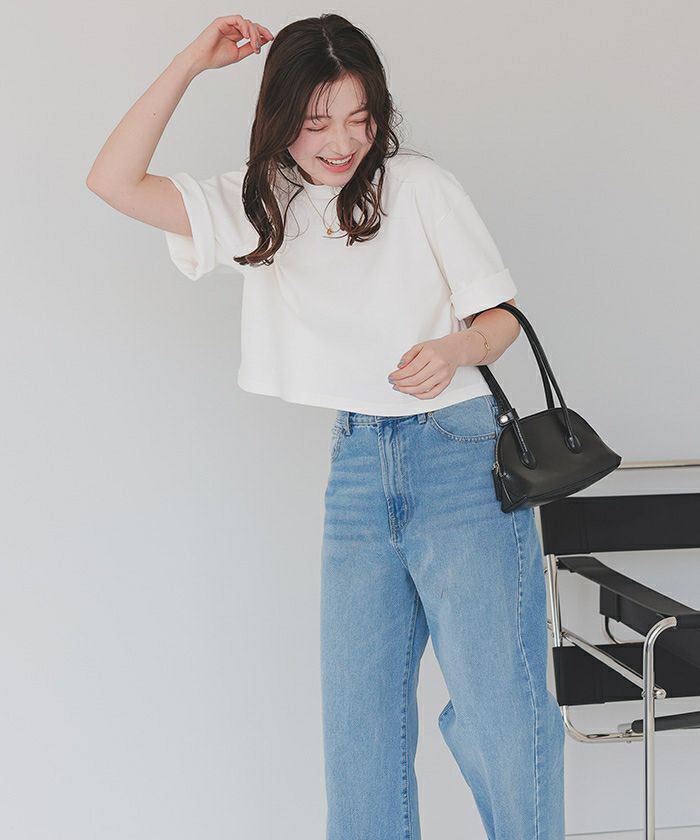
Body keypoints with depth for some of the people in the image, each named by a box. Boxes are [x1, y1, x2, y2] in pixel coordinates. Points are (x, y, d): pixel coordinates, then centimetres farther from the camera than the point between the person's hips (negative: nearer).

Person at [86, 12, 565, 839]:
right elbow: (115, 181, 0)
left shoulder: (419, 184, -1)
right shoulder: (259, 205, 8)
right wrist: (191, 62, -4)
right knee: (358, 717, 8)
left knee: (498, 712, -5)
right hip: (357, 468, 4)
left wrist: (456, 350, -20)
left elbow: (501, 315, 3)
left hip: (460, 458, -3)